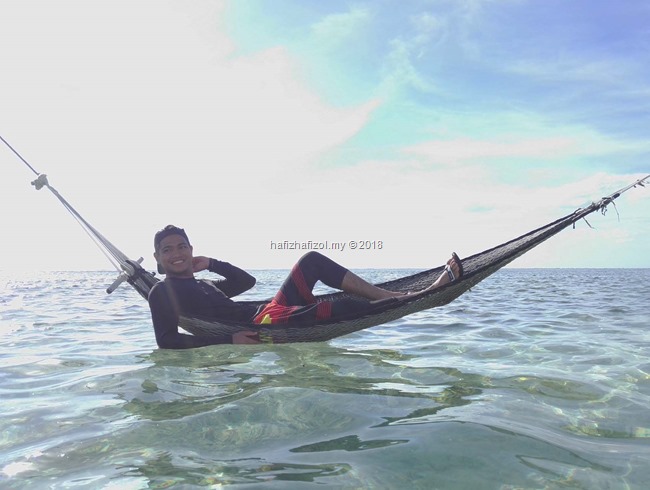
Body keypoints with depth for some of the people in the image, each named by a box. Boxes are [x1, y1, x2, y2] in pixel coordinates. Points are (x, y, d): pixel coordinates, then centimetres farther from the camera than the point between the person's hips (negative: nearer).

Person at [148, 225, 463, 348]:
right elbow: (167, 341, -14)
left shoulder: (203, 285, 26)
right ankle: (413, 300, -11)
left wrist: (211, 263, 19)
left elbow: (247, 281, 32)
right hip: (258, 327, -10)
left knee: (312, 260, 5)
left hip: (269, 312, 10)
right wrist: (228, 341, -23)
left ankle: (392, 296, -4)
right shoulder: (162, 292, 1)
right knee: (339, 308, -25)